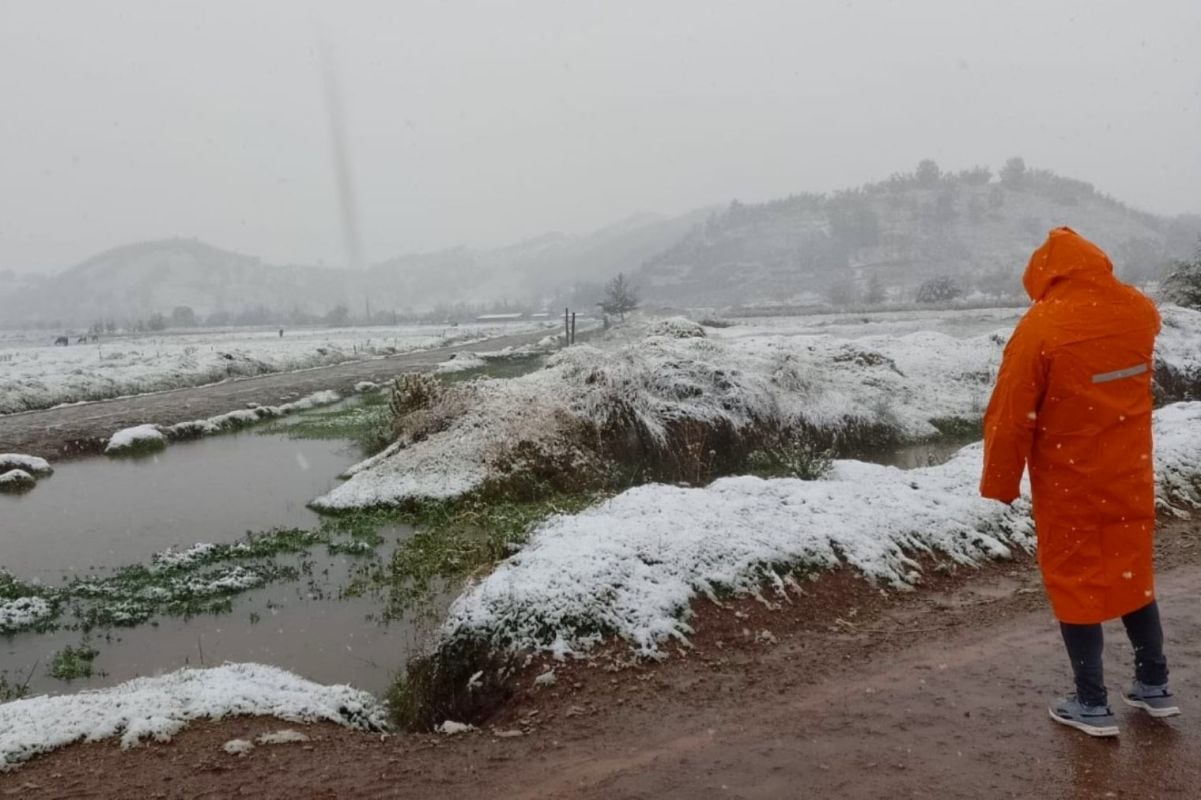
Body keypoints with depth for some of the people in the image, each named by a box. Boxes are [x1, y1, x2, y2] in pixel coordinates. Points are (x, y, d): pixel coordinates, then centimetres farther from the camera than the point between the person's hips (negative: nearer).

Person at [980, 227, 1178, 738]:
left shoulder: (1041, 326, -20)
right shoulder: (1140, 311, -3)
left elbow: (1012, 416, -16)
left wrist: (1000, 482, -4)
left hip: (1070, 484, -5)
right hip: (1130, 474, 5)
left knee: (1075, 582, 7)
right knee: (1133, 572, 20)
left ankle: (1092, 706, 16)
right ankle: (1154, 687, 32)